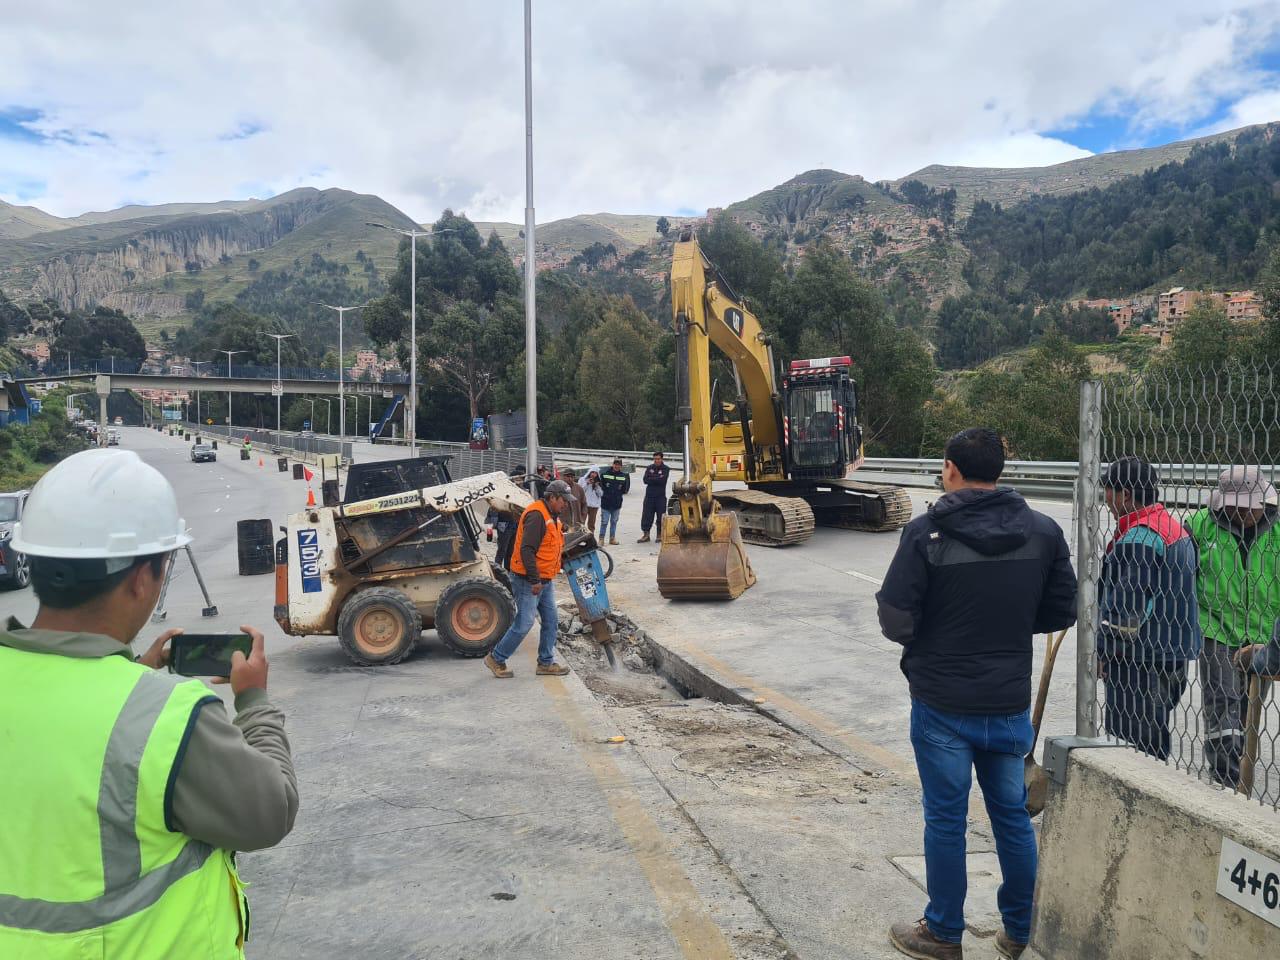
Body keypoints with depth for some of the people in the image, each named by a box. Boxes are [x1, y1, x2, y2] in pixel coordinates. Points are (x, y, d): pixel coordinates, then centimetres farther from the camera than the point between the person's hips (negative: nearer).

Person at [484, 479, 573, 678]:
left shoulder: (551, 516, 14)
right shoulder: (536, 515, -20)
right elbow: (527, 550, -26)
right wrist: (534, 580, -25)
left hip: (544, 580, 10)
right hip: (529, 581, -10)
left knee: (551, 621, 10)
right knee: (523, 624, -6)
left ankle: (546, 663, 20)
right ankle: (496, 659, 9)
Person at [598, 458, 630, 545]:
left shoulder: (623, 476, 2)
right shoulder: (605, 474, -4)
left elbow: (625, 490, 6)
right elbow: (601, 486, -1)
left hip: (617, 503, 3)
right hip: (606, 502, -3)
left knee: (614, 521, 13)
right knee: (604, 522, 0)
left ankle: (612, 538, 23)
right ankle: (601, 538, 9)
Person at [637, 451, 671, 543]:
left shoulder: (666, 469, -1)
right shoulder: (649, 468, 9)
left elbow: (662, 481, -16)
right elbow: (645, 480, -4)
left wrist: (652, 479, -9)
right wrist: (657, 479, -11)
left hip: (661, 496, -3)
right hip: (649, 495, 3)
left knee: (661, 516, 1)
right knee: (646, 515, 2)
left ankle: (660, 535, 11)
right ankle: (646, 534, 9)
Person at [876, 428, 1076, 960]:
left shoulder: (927, 532, -15)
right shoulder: (1043, 531, -2)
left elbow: (895, 620, -15)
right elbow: (1062, 612, 6)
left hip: (943, 704, -4)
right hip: (1011, 702, 4)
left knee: (945, 819, 9)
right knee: (1012, 815, 18)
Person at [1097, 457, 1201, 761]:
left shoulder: (1138, 537, -18)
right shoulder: (1174, 527, 15)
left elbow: (1126, 608, -19)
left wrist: (1105, 652, -8)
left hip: (1141, 663, -10)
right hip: (1175, 656, 10)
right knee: (1155, 744, 19)